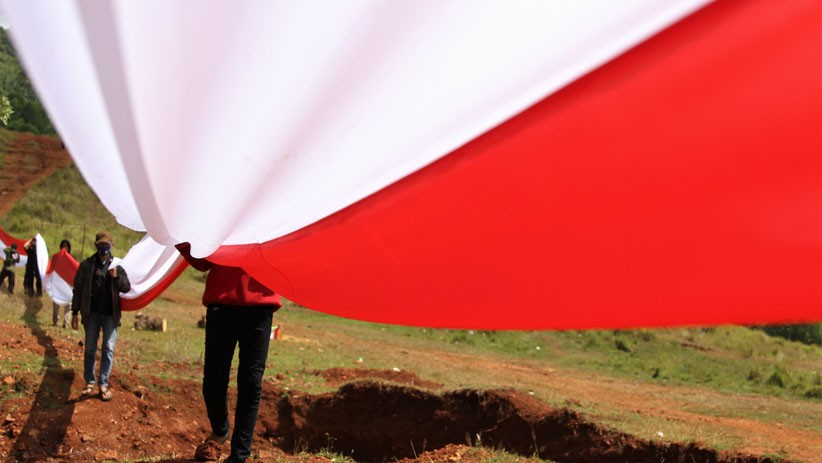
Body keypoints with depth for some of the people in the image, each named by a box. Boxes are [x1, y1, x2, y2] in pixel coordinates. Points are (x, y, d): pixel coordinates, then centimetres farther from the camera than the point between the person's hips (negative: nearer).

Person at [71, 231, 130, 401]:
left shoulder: (116, 266, 5)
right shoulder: (86, 265, 1)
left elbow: (126, 288, 3)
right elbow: (78, 289, 3)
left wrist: (116, 276, -16)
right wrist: (75, 313, 0)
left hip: (111, 314, 1)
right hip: (92, 313, 0)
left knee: (108, 349, 0)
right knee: (90, 349, 7)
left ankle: (104, 384, 5)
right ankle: (89, 382, 16)